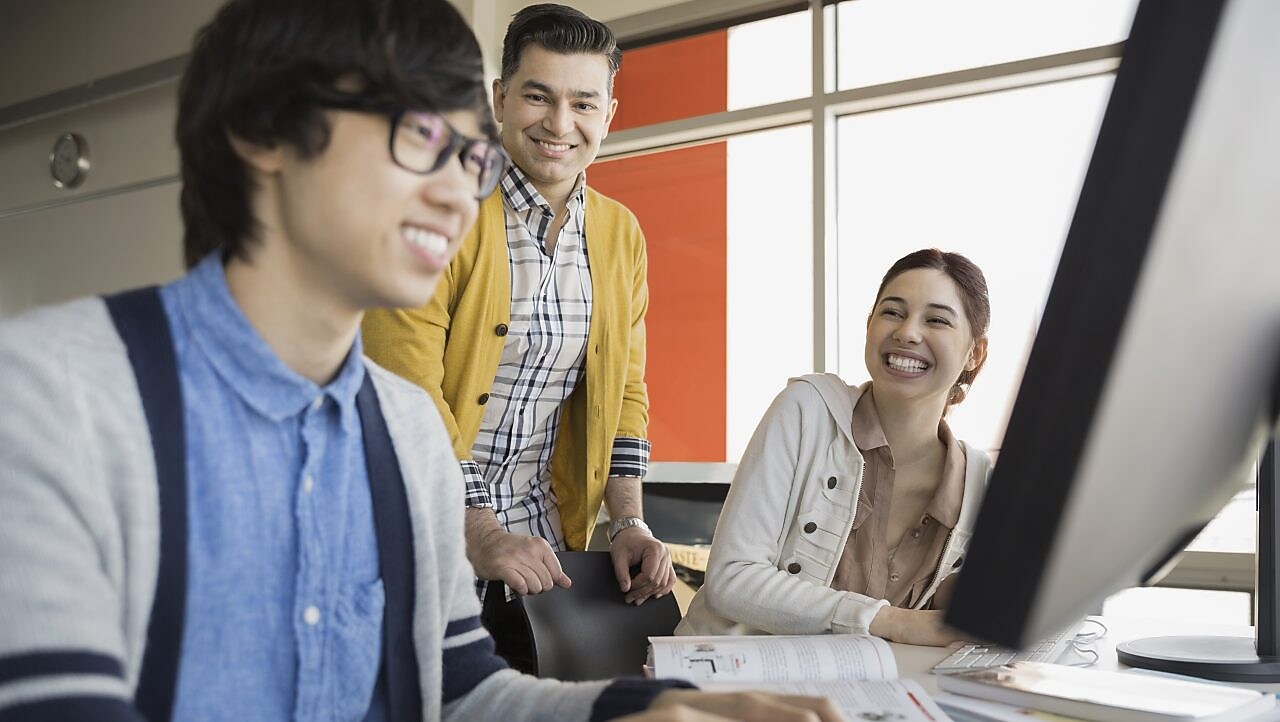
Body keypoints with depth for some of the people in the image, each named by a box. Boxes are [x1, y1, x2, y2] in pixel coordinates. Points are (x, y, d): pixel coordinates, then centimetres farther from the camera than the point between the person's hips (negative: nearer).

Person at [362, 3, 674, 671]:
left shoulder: (621, 235, 7)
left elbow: (624, 388, 12)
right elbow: (403, 390, -18)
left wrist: (628, 521, 0)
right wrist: (478, 533, -23)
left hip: (544, 548, 5)